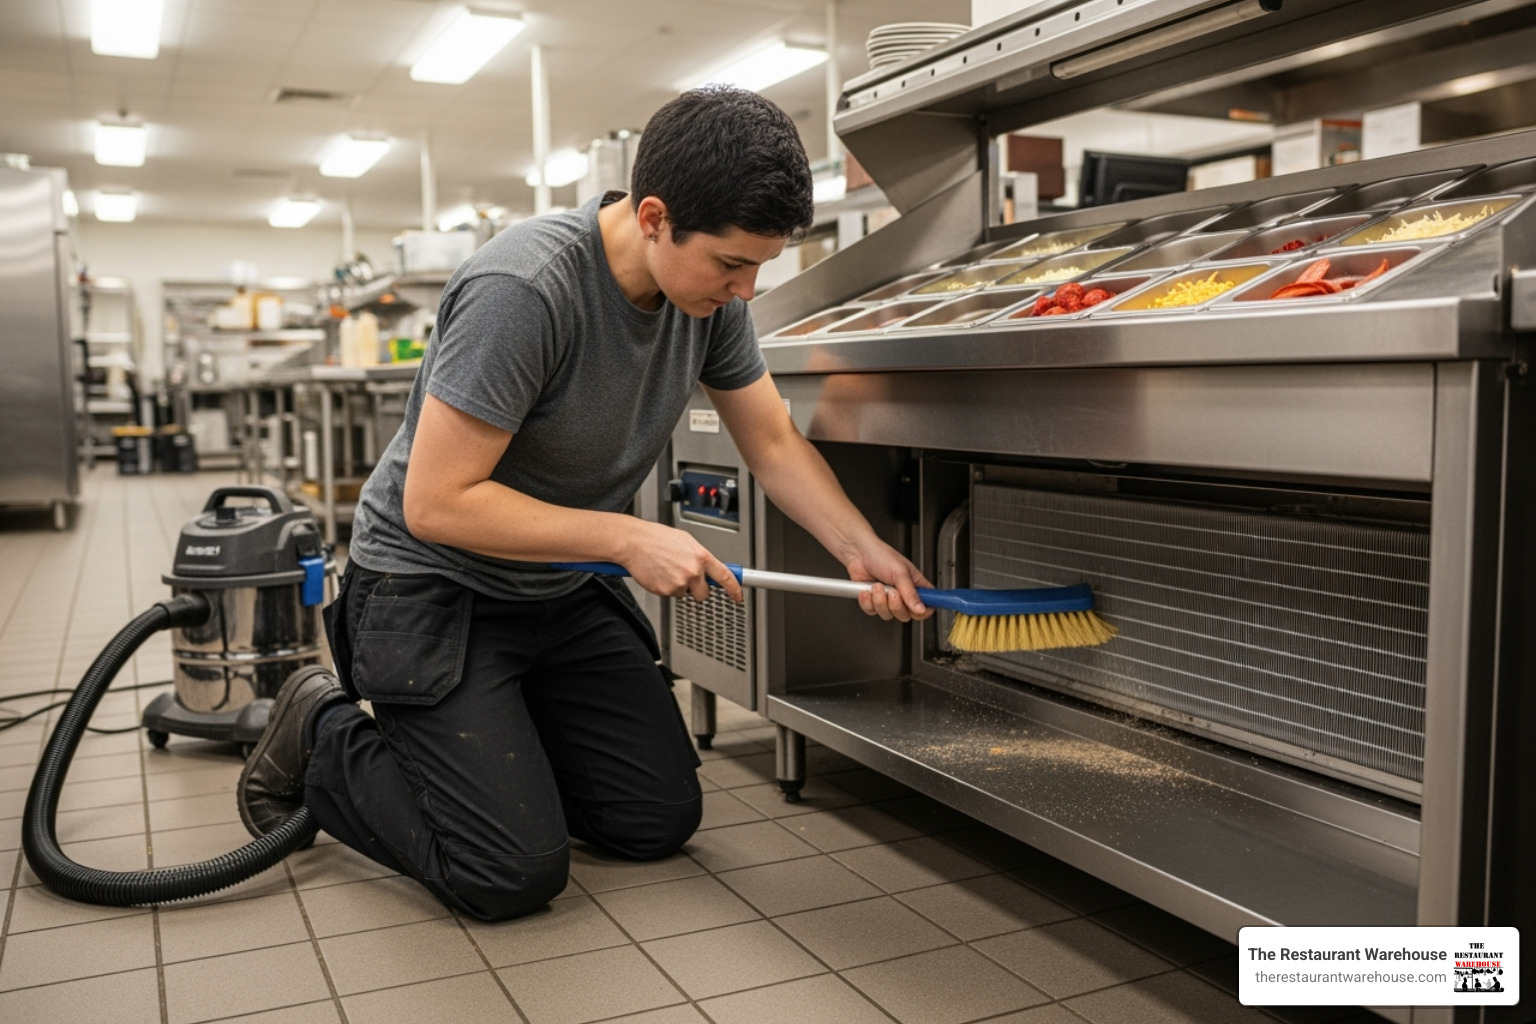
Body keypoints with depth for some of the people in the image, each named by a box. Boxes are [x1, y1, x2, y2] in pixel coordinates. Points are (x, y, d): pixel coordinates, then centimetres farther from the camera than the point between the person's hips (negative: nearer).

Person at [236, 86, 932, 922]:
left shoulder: (710, 290, -7)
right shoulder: (524, 289, -30)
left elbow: (774, 443, 2)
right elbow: (436, 502, -28)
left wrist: (861, 549, -12)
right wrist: (629, 539, -26)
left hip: (562, 593, 7)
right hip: (432, 586, -7)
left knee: (662, 821, 4)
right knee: (516, 873, -14)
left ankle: (501, 736, 25)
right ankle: (326, 736, 10)